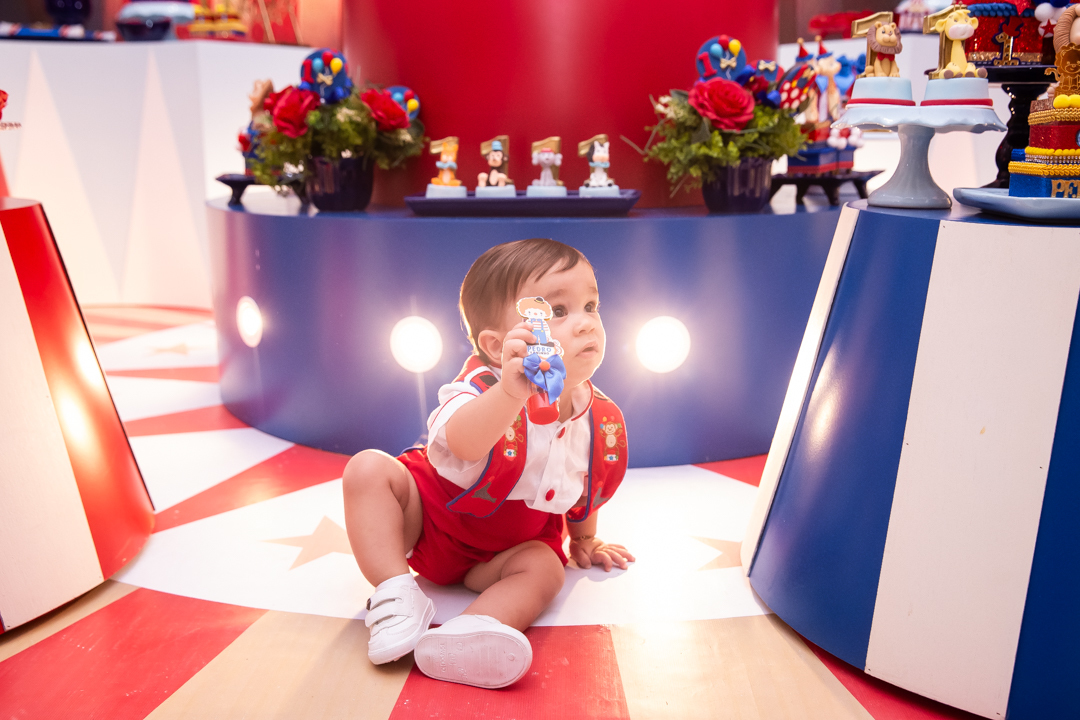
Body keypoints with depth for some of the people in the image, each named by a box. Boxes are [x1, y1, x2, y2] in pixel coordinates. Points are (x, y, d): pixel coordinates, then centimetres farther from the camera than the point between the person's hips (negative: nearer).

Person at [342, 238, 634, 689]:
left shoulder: (601, 423, -12)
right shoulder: (483, 389, -30)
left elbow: (586, 488, 10)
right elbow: (465, 444, -55)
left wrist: (584, 540, 23)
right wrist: (510, 393, -73)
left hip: (506, 549, 3)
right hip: (428, 516, -2)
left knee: (545, 569, -27)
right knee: (368, 469, -24)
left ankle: (469, 635, -46)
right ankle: (397, 594, -27)